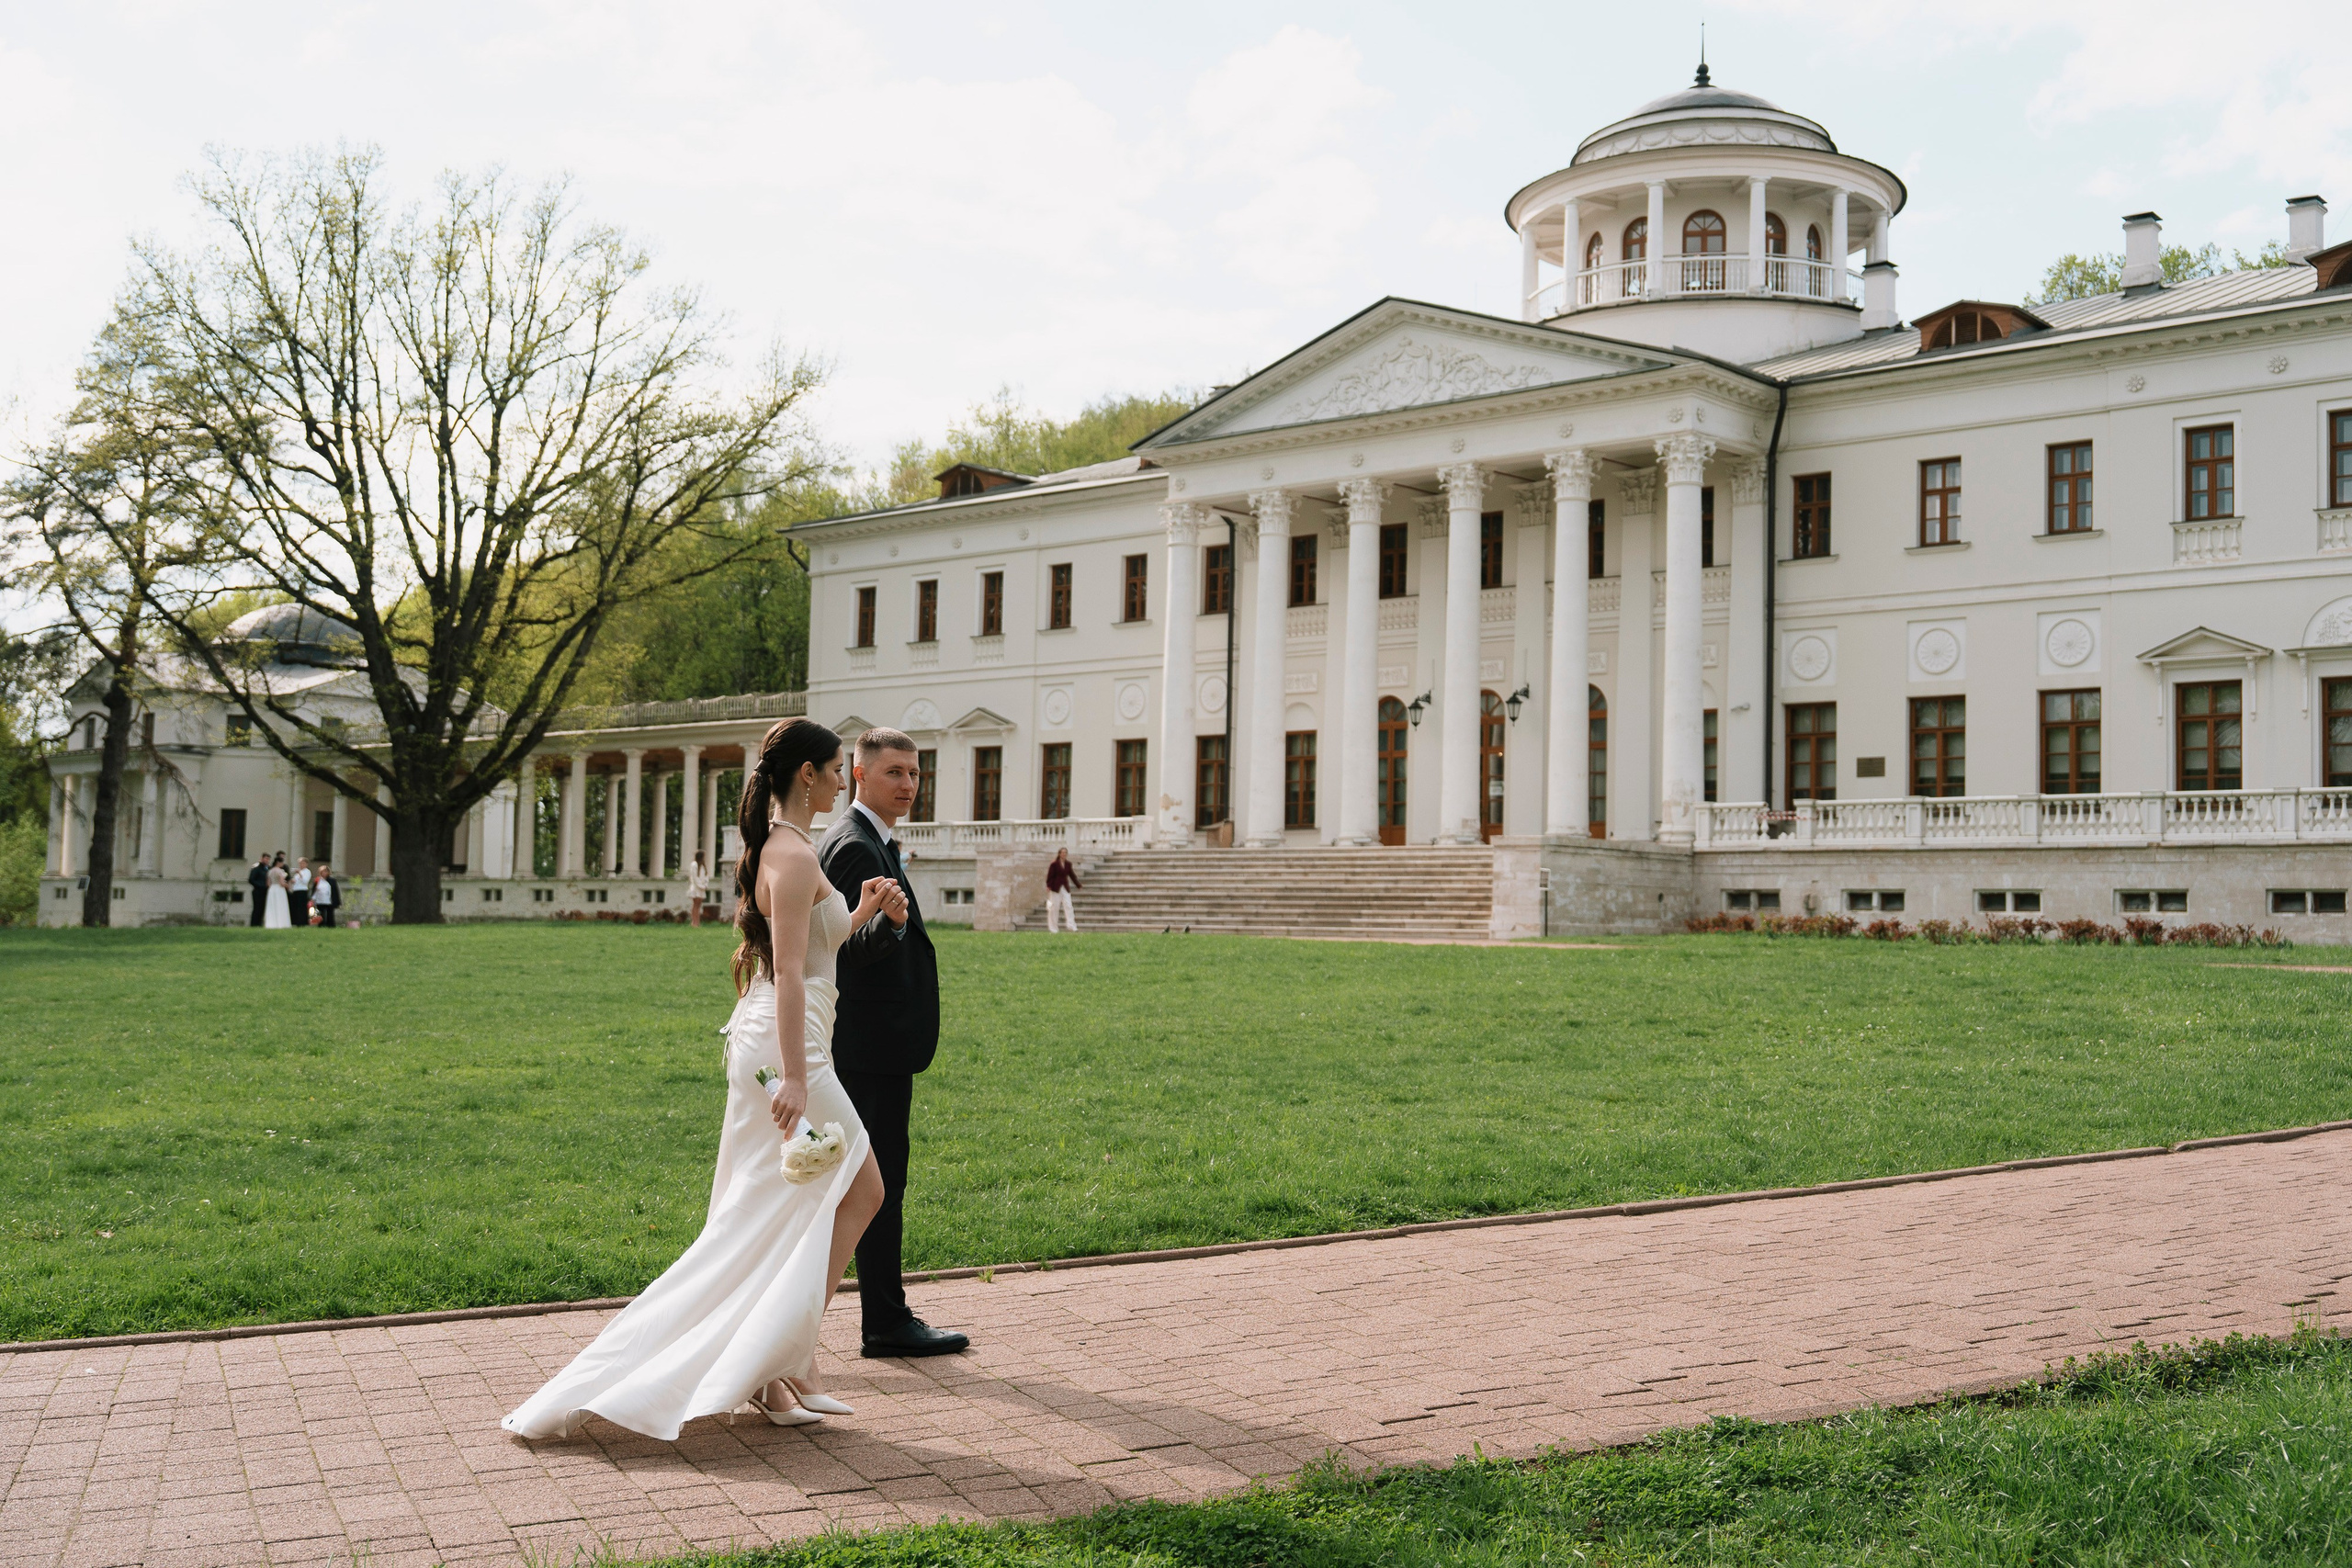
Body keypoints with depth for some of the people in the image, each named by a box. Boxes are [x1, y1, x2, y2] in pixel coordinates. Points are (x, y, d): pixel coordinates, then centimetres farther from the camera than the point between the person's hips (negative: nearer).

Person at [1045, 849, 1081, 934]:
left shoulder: (1068, 864, 9)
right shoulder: (1054, 864, -5)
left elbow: (1072, 875, 12)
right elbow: (1050, 876, -8)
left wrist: (1079, 885, 6)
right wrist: (1048, 886, -16)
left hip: (1065, 888, 4)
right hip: (1056, 888, -4)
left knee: (1068, 907, -6)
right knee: (1054, 907, 1)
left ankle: (1073, 928, -12)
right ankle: (1053, 929, 9)